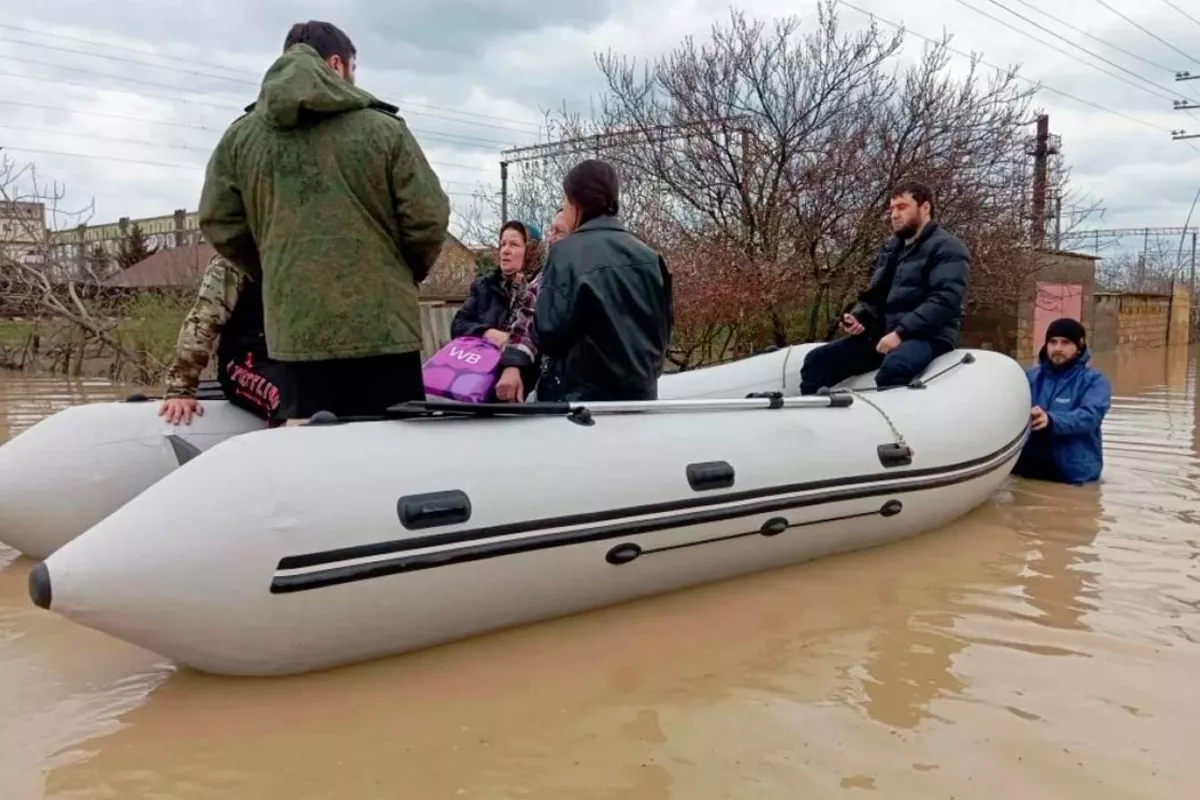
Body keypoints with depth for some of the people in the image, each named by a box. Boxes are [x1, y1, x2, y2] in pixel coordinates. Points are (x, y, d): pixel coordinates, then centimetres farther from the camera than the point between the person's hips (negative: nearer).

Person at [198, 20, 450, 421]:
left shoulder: (240, 135, 7)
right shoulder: (383, 128, -3)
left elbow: (219, 223, 8)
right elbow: (428, 219, -5)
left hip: (294, 329, 4)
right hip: (382, 325, -3)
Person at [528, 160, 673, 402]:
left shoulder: (568, 252, -13)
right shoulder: (647, 255, 5)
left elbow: (548, 331, -15)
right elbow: (662, 327, 10)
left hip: (583, 394, -6)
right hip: (640, 392, 6)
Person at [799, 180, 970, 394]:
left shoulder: (947, 249, -1)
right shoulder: (890, 249, 22)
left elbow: (944, 301, -15)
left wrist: (901, 332, -24)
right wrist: (859, 316, 3)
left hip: (926, 336, -7)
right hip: (884, 332, 7)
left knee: (893, 368, -42)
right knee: (817, 359, -11)